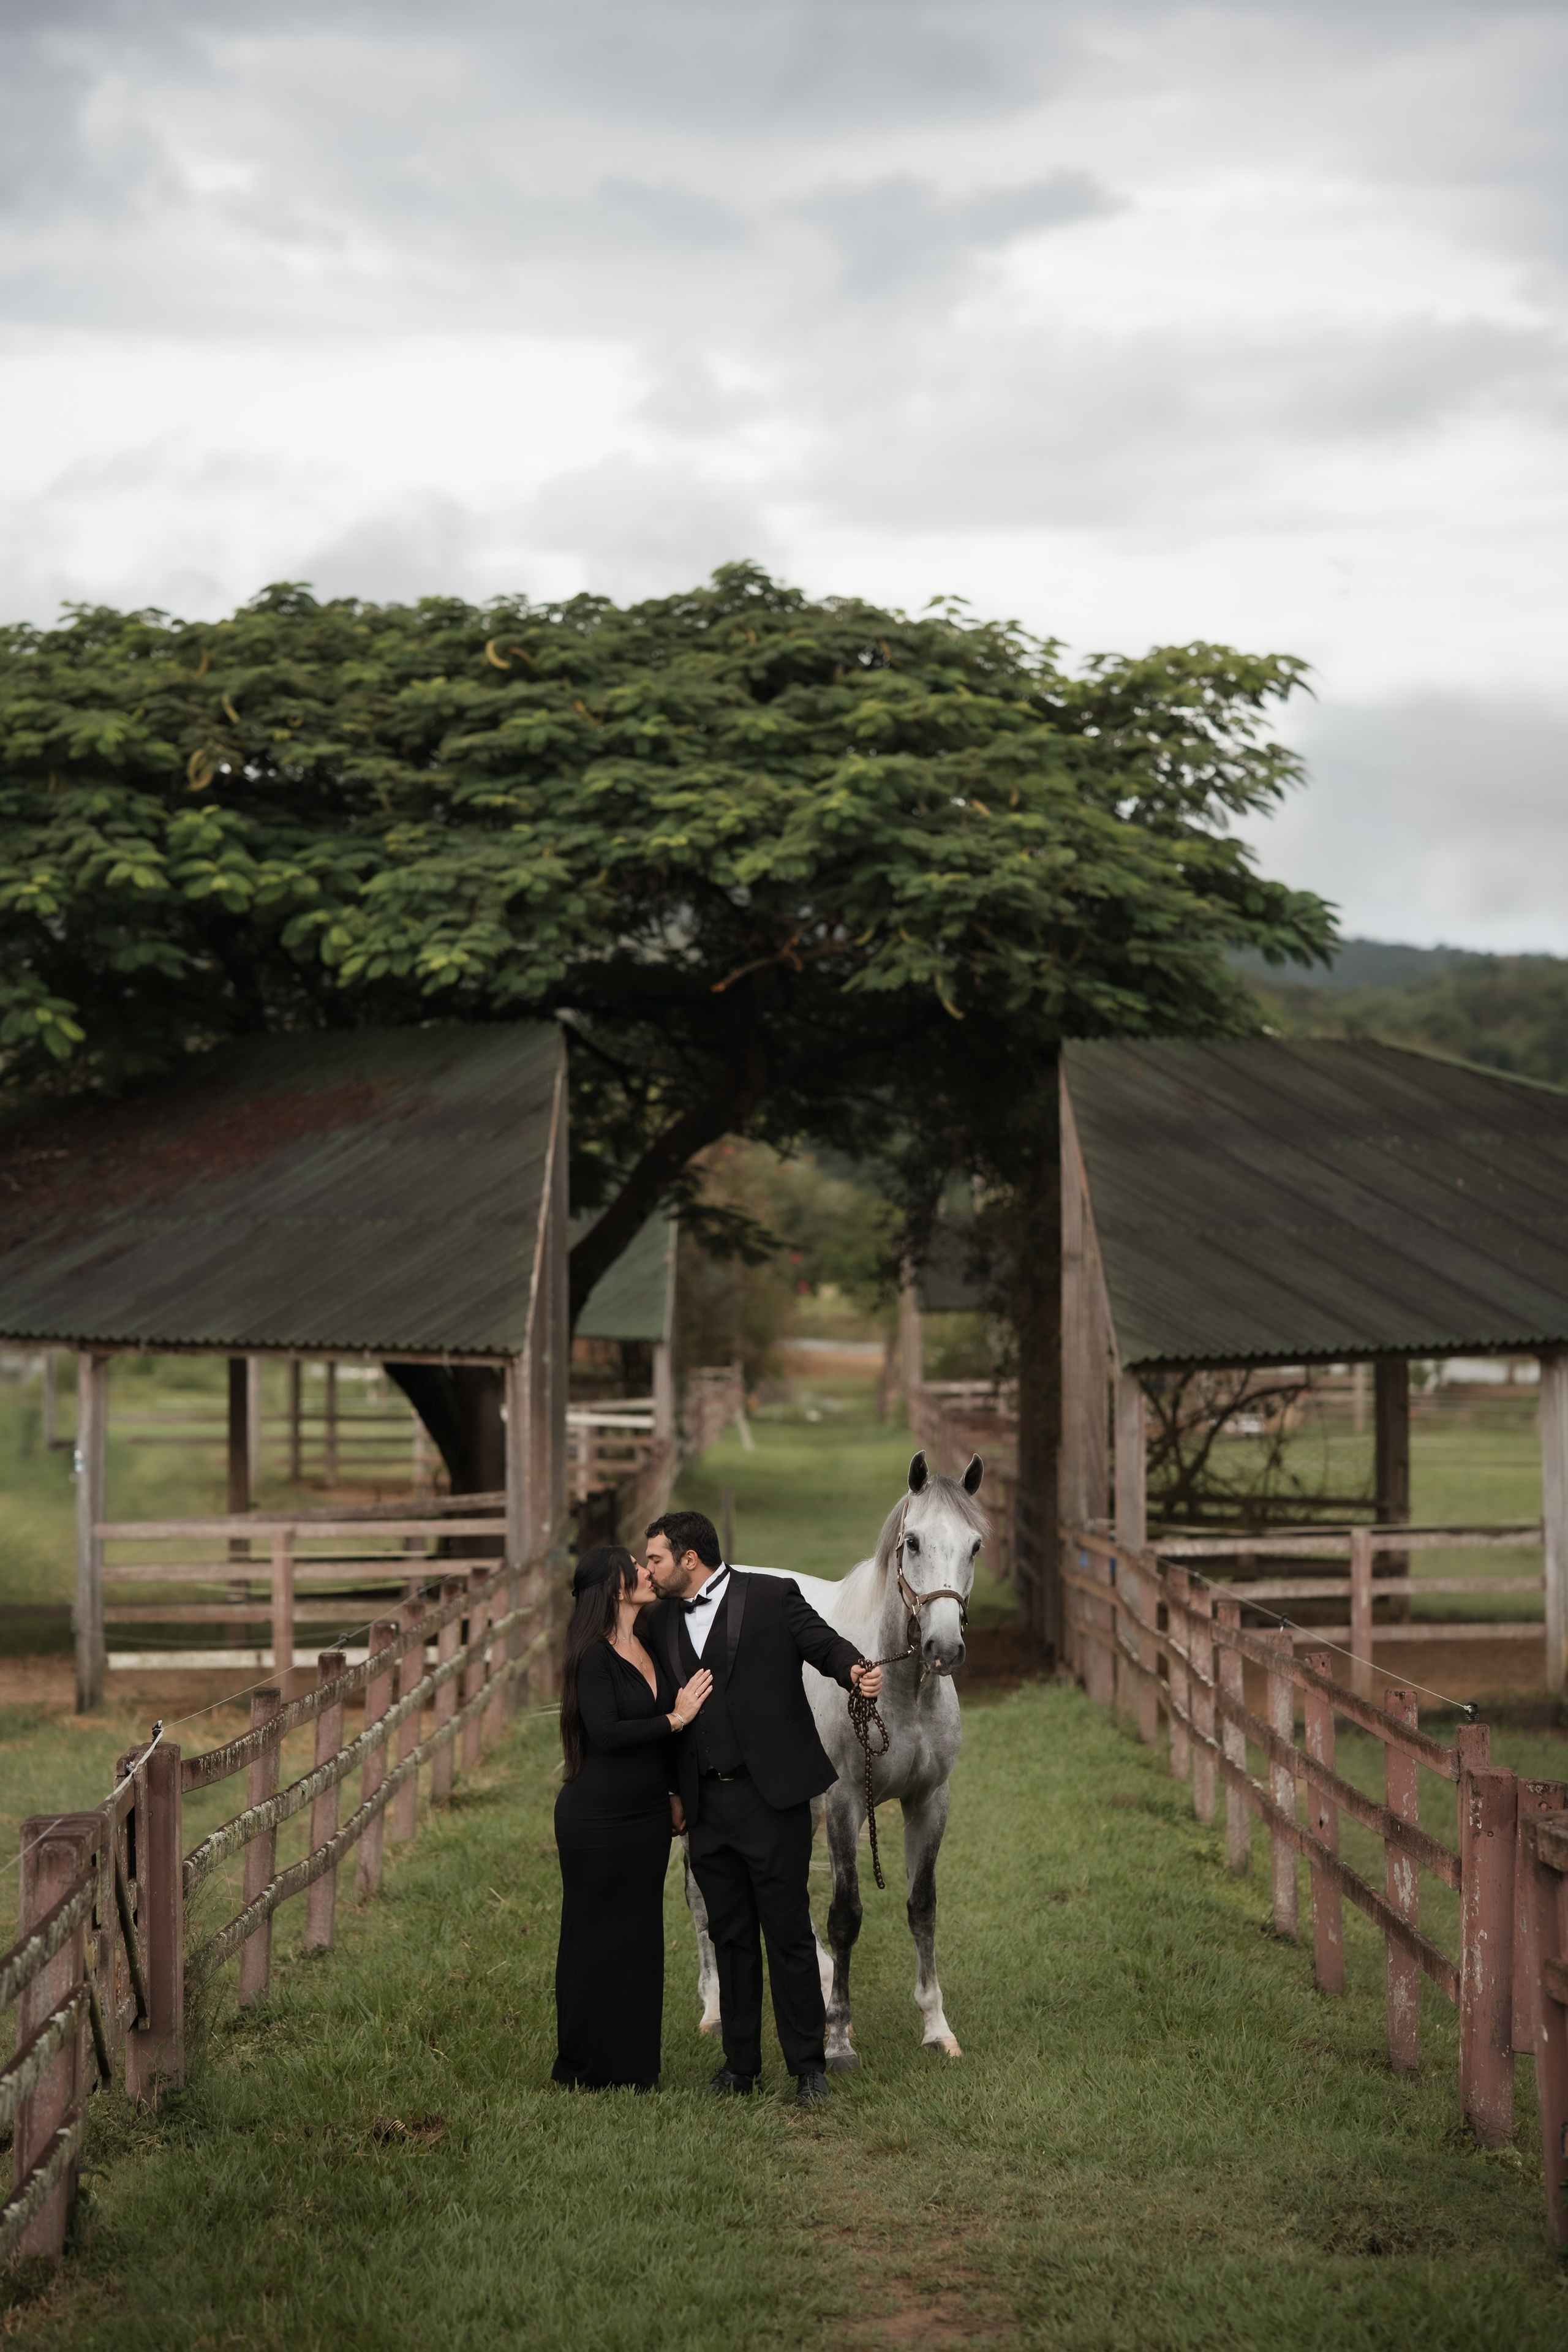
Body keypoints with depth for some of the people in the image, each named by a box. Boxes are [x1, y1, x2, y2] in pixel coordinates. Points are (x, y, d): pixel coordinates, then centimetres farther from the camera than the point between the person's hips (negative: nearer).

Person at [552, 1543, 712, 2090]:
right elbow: (606, 1733, -23)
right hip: (598, 1819, -7)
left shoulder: (653, 1648, 10)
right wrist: (675, 1719, -15)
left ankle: (634, 2065, 19)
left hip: (648, 1816, 7)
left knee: (640, 1937, 11)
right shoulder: (594, 1657, -13)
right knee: (595, 1941, 2)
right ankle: (586, 2069, 11)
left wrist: (674, 1792, 14)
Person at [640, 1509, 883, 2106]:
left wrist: (857, 1672, -29)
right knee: (730, 1937, 11)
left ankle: (808, 2066, 6)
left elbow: (824, 1643, -6)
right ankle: (740, 2063, 20)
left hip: (771, 1794, -5)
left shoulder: (773, 1597, -2)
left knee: (789, 1934, -2)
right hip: (707, 1805, 5)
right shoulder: (659, 1622, 13)